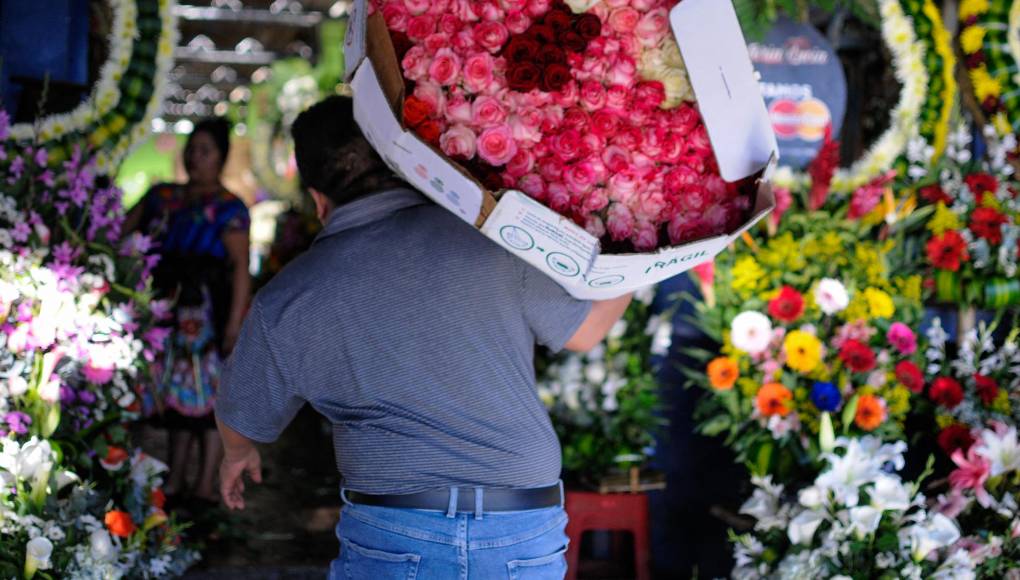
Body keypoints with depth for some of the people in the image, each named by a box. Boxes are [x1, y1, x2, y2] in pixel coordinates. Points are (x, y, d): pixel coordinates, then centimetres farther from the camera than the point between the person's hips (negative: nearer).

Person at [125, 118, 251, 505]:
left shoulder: (228, 208, -4)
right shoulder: (163, 196, 15)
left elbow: (240, 267, -11)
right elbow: (124, 230, 20)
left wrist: (234, 324, -18)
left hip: (207, 309, -6)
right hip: (166, 310, 6)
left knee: (208, 392, -4)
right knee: (176, 390, 10)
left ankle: (206, 486, 0)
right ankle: (174, 481, 18)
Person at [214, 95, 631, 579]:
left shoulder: (287, 301, -1)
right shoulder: (495, 237, -4)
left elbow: (242, 419, 17)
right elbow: (585, 329, 10)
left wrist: (238, 454, 40)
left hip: (393, 540, -1)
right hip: (527, 539, 2)